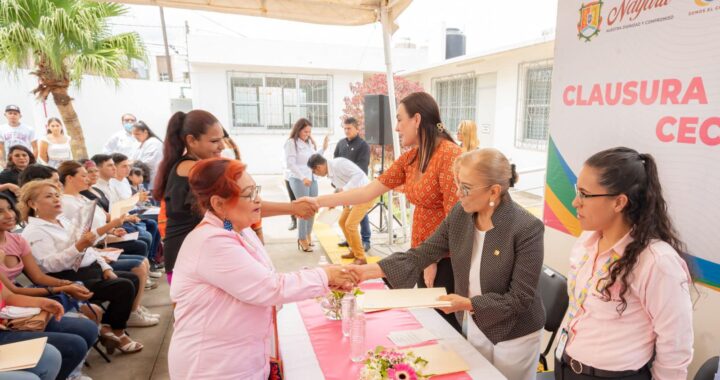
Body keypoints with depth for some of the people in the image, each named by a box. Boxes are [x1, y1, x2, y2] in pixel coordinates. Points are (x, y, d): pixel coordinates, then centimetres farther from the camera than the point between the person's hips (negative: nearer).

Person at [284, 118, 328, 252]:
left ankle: (308, 234, 29)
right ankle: (302, 239, 7)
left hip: (312, 178, 7)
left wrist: (323, 148, 6)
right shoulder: (291, 142, -9)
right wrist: (303, 178, -23)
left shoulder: (310, 142, 11)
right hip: (299, 180, -7)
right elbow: (290, 163, -15)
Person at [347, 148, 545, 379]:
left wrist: (469, 304, -30)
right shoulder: (460, 213, -10)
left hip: (514, 338, -4)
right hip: (471, 328, 5)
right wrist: (372, 270, -20)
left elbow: (520, 298, -21)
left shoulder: (528, 229, -25)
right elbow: (422, 254, -10)